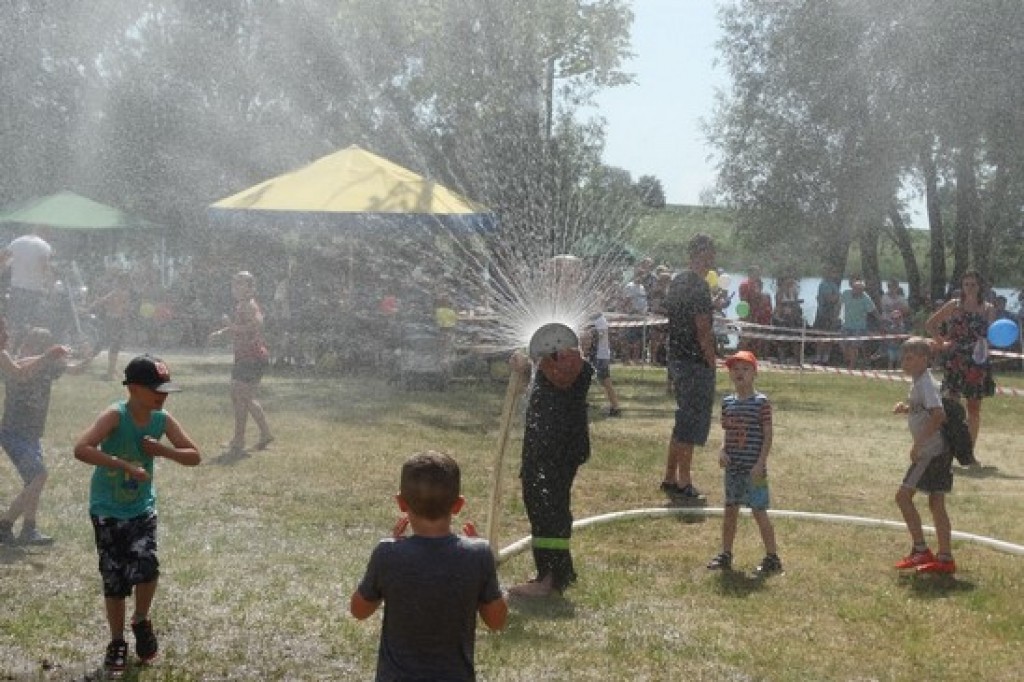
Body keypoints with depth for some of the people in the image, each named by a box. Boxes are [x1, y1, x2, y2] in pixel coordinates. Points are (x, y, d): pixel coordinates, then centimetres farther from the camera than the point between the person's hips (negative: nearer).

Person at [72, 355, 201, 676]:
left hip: (142, 508, 3)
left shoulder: (163, 420, -8)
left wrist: (162, 450, -20)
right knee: (114, 579, 4)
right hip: (108, 510, -3)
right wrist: (125, 465, -38)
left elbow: (194, 456, -3)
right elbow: (81, 449, -37)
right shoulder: (115, 415, -23)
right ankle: (117, 643, 23)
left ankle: (141, 622, 14)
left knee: (147, 568, -15)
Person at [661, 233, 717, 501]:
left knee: (684, 420, 17)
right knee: (692, 422, -2)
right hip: (696, 363, -10)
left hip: (677, 358, 10)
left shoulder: (678, 281, 12)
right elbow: (703, 331, -20)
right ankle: (683, 484, 3)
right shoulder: (698, 286, -18)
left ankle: (670, 478, 23)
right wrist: (712, 364, -14)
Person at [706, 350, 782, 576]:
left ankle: (772, 557, 7)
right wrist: (722, 450, -3)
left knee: (759, 511, -3)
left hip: (753, 468, -6)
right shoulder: (728, 402, 9)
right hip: (733, 466, 6)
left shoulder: (761, 402, -9)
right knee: (730, 509, 12)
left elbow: (768, 436, -9)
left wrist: (760, 463, -16)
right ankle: (725, 555, 23)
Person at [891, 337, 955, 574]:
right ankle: (945, 558, 11)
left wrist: (918, 443, -24)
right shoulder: (920, 382, 15)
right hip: (939, 451, 10)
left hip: (930, 450, -10)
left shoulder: (925, 384, -15)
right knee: (936, 503, 10)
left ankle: (920, 550, -2)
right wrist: (906, 408, 10)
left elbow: (939, 414, -26)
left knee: (903, 495, -5)